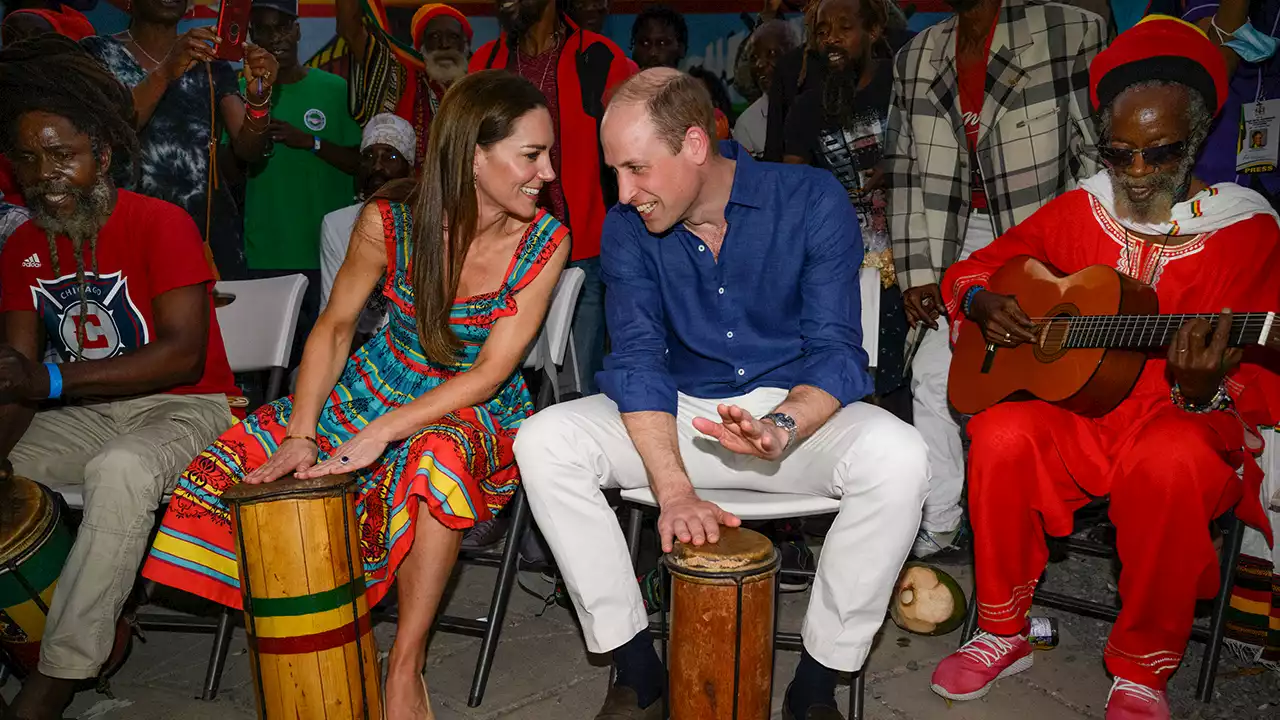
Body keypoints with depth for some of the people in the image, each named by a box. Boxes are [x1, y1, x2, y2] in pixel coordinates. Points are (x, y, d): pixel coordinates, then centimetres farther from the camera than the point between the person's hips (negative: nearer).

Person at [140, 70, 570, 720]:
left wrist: (379, 434, -28)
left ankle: (406, 666, -18)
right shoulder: (389, 220, -14)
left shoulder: (545, 242, -16)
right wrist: (300, 434, -14)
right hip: (379, 385, 3)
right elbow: (335, 326, -3)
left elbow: (490, 372, -19)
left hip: (477, 410, -2)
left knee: (441, 458, -38)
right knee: (240, 466, -15)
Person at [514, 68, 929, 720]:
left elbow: (835, 349, -14)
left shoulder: (812, 201, -11)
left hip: (798, 408, -2)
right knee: (544, 440, -20)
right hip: (678, 413, 2)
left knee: (897, 457, -33)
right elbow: (639, 360, -12)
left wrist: (782, 427, -36)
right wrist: (674, 490, -27)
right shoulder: (627, 228, -3)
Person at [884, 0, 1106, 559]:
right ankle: (940, 532, 8)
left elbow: (1096, 151, -8)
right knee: (933, 377, -2)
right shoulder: (914, 60, 8)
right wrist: (916, 275, -1)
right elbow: (904, 172, 6)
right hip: (964, 238, 4)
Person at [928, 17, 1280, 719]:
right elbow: (971, 268, 17)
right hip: (1074, 414, 3)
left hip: (1192, 425, -2)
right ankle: (1003, 634, -7)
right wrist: (982, 303, -6)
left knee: (1170, 461, -37)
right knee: (1000, 434, -30)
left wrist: (1203, 389, -30)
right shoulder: (1077, 211, 7)